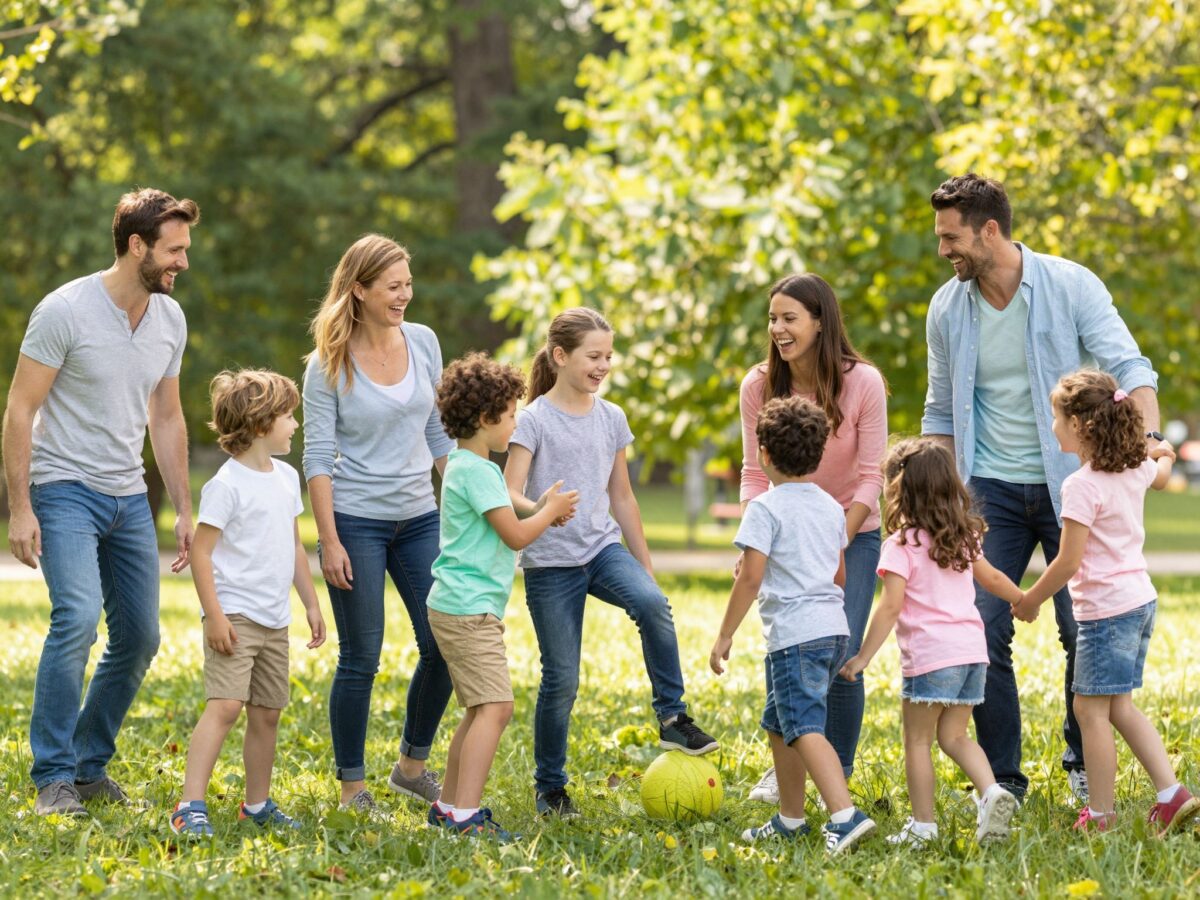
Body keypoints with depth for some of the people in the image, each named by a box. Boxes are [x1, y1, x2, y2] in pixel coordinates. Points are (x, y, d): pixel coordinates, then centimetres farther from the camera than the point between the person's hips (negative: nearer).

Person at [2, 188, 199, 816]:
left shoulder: (170, 319, 6)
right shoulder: (65, 310, -15)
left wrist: (184, 510, 13)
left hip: (129, 498, 7)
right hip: (64, 489, -7)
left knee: (139, 637, 7)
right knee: (77, 616, -23)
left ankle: (91, 764, 23)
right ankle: (54, 777, -14)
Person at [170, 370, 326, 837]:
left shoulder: (286, 477, 12)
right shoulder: (228, 484, -13)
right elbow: (200, 550, -15)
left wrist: (311, 604, 21)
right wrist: (215, 616, -20)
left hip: (275, 621, 8)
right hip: (234, 616, -8)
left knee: (267, 712, 12)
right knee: (225, 706, -18)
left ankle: (257, 804, 24)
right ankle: (190, 807, -21)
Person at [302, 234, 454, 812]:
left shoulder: (423, 342, 4)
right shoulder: (329, 364, -8)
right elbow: (318, 457, -9)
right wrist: (329, 541, -14)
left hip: (419, 518, 5)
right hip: (356, 520, -5)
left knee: (444, 645, 1)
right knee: (360, 658, -1)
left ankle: (412, 765, 21)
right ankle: (352, 786, 11)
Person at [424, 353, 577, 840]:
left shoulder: (467, 467, 17)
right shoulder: (476, 471, -15)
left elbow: (504, 518, 29)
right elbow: (515, 535, -17)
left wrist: (539, 507, 13)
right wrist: (551, 510, -1)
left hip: (460, 609, 11)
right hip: (468, 609, -11)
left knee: (481, 709, 16)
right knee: (495, 706, -16)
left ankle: (448, 805, 21)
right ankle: (465, 813, -22)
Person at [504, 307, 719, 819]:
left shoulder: (611, 418, 9)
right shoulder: (534, 420, -6)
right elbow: (510, 495, -15)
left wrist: (645, 566, 17)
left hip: (603, 547, 4)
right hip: (550, 561, -4)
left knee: (652, 604, -28)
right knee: (561, 679, -2)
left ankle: (672, 718, -18)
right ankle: (551, 789, 13)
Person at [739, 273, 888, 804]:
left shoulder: (862, 383, -17)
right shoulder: (759, 386, -10)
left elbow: (869, 478, -15)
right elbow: (755, 474, -4)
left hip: (852, 536, -2)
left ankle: (837, 774, 10)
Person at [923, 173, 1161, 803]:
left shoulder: (1070, 285, -8)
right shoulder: (947, 309, 3)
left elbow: (1128, 366, -13)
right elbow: (941, 414, 12)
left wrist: (1147, 437, -31)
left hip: (1068, 484, -2)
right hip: (991, 491, 2)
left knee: (1086, 629, 0)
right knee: (982, 632, -6)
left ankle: (1084, 763, 20)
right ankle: (1002, 778, 5)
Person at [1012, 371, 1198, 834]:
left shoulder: (1082, 486, -19)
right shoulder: (1136, 470, 6)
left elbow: (1068, 560, -19)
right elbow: (1161, 474, 32)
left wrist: (1031, 600, -4)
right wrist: (1162, 452, 55)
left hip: (1106, 608, -9)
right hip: (1140, 600, 9)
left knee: (1091, 708, -1)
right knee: (1120, 707, 16)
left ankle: (1100, 814, 2)